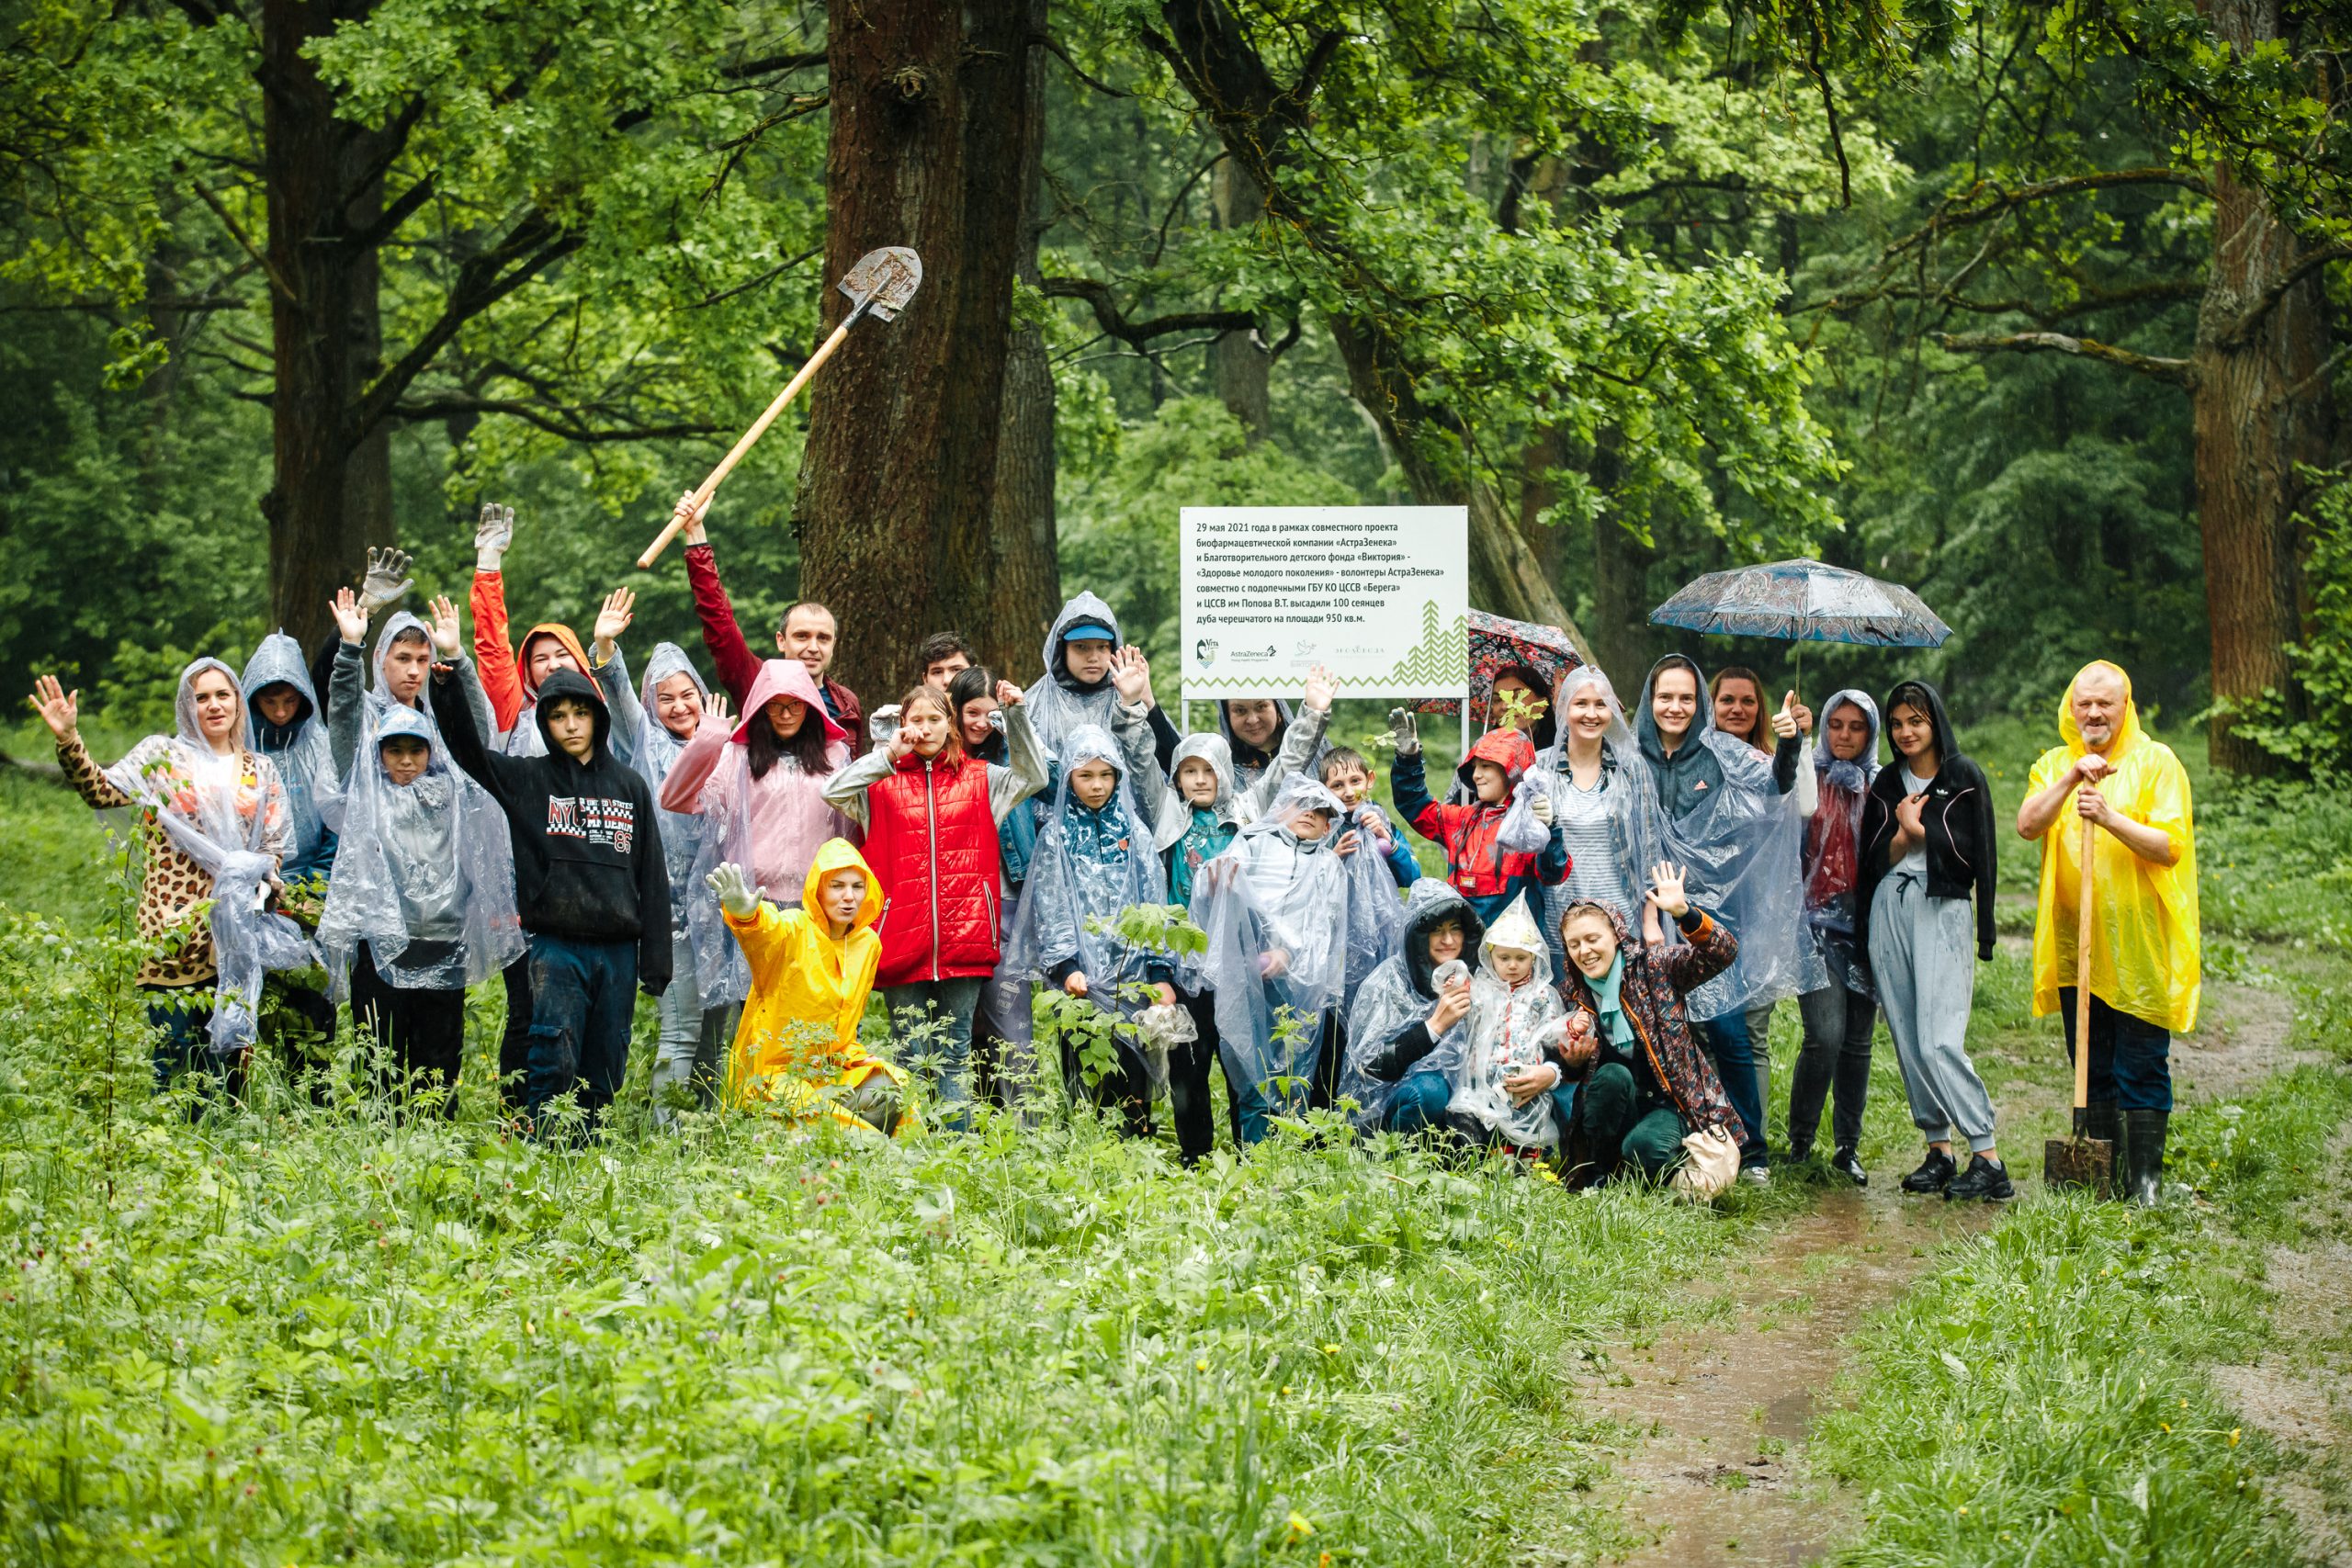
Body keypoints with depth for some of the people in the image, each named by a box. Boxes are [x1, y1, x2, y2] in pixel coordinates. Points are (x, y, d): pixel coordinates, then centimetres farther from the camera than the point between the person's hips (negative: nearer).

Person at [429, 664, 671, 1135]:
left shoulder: (630, 786, 12)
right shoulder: (529, 778, 7)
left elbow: (653, 878, 11)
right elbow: (466, 745, -5)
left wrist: (656, 961, 5)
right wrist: (445, 683, -22)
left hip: (618, 951, 3)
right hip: (556, 948, -2)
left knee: (605, 1072, 6)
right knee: (554, 1064, -11)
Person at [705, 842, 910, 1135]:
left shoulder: (868, 943, 4)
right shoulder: (794, 931, -15)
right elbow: (766, 930, -43)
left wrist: (854, 1054, 6)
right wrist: (744, 913, -64)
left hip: (830, 1072, 6)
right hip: (773, 1074, -6)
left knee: (888, 1090, -18)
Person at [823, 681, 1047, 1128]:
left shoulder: (979, 778, 13)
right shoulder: (883, 782, 7)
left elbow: (1033, 776, 9)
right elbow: (834, 791, -6)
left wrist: (1016, 716, 0)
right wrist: (888, 756, -8)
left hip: (963, 938, 1)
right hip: (903, 937, -1)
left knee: (955, 1048, 4)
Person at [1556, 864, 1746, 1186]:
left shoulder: (1653, 966, -3)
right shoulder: (1571, 996, 6)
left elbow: (1722, 953, -17)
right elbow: (1572, 1074, 17)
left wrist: (1683, 913, -34)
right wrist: (1572, 1060, -9)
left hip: (1670, 1103, -3)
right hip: (1616, 1108, 3)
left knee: (1644, 1147, -35)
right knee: (1612, 1075, -31)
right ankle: (1597, 1172, -13)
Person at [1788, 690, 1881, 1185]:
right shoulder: (1807, 777, 4)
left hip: (1866, 922, 3)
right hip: (1817, 918, -3)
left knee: (1857, 1041, 5)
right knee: (1826, 1035, -15)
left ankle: (1847, 1146, 14)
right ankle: (1800, 1142, -1)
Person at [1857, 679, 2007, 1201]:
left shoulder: (1965, 777, 3)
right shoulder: (1886, 784, 15)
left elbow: (1977, 854, -2)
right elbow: (1875, 859, 9)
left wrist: (1919, 831, -6)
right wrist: (1905, 831, -6)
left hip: (1943, 909, -5)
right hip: (1890, 909, 5)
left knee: (1939, 1041, -16)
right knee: (1908, 1040, 1)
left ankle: (1988, 1160, -15)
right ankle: (1938, 1151, 7)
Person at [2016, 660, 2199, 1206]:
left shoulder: (2155, 762, 0)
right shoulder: (2055, 766, 12)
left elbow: (2171, 845, -10)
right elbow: (2027, 825, -6)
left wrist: (2110, 818, -23)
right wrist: (2072, 778, -19)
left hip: (2139, 944, -4)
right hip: (2075, 943, 4)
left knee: (2141, 1070, -5)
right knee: (2092, 1071, 11)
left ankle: (2145, 1178, 1)